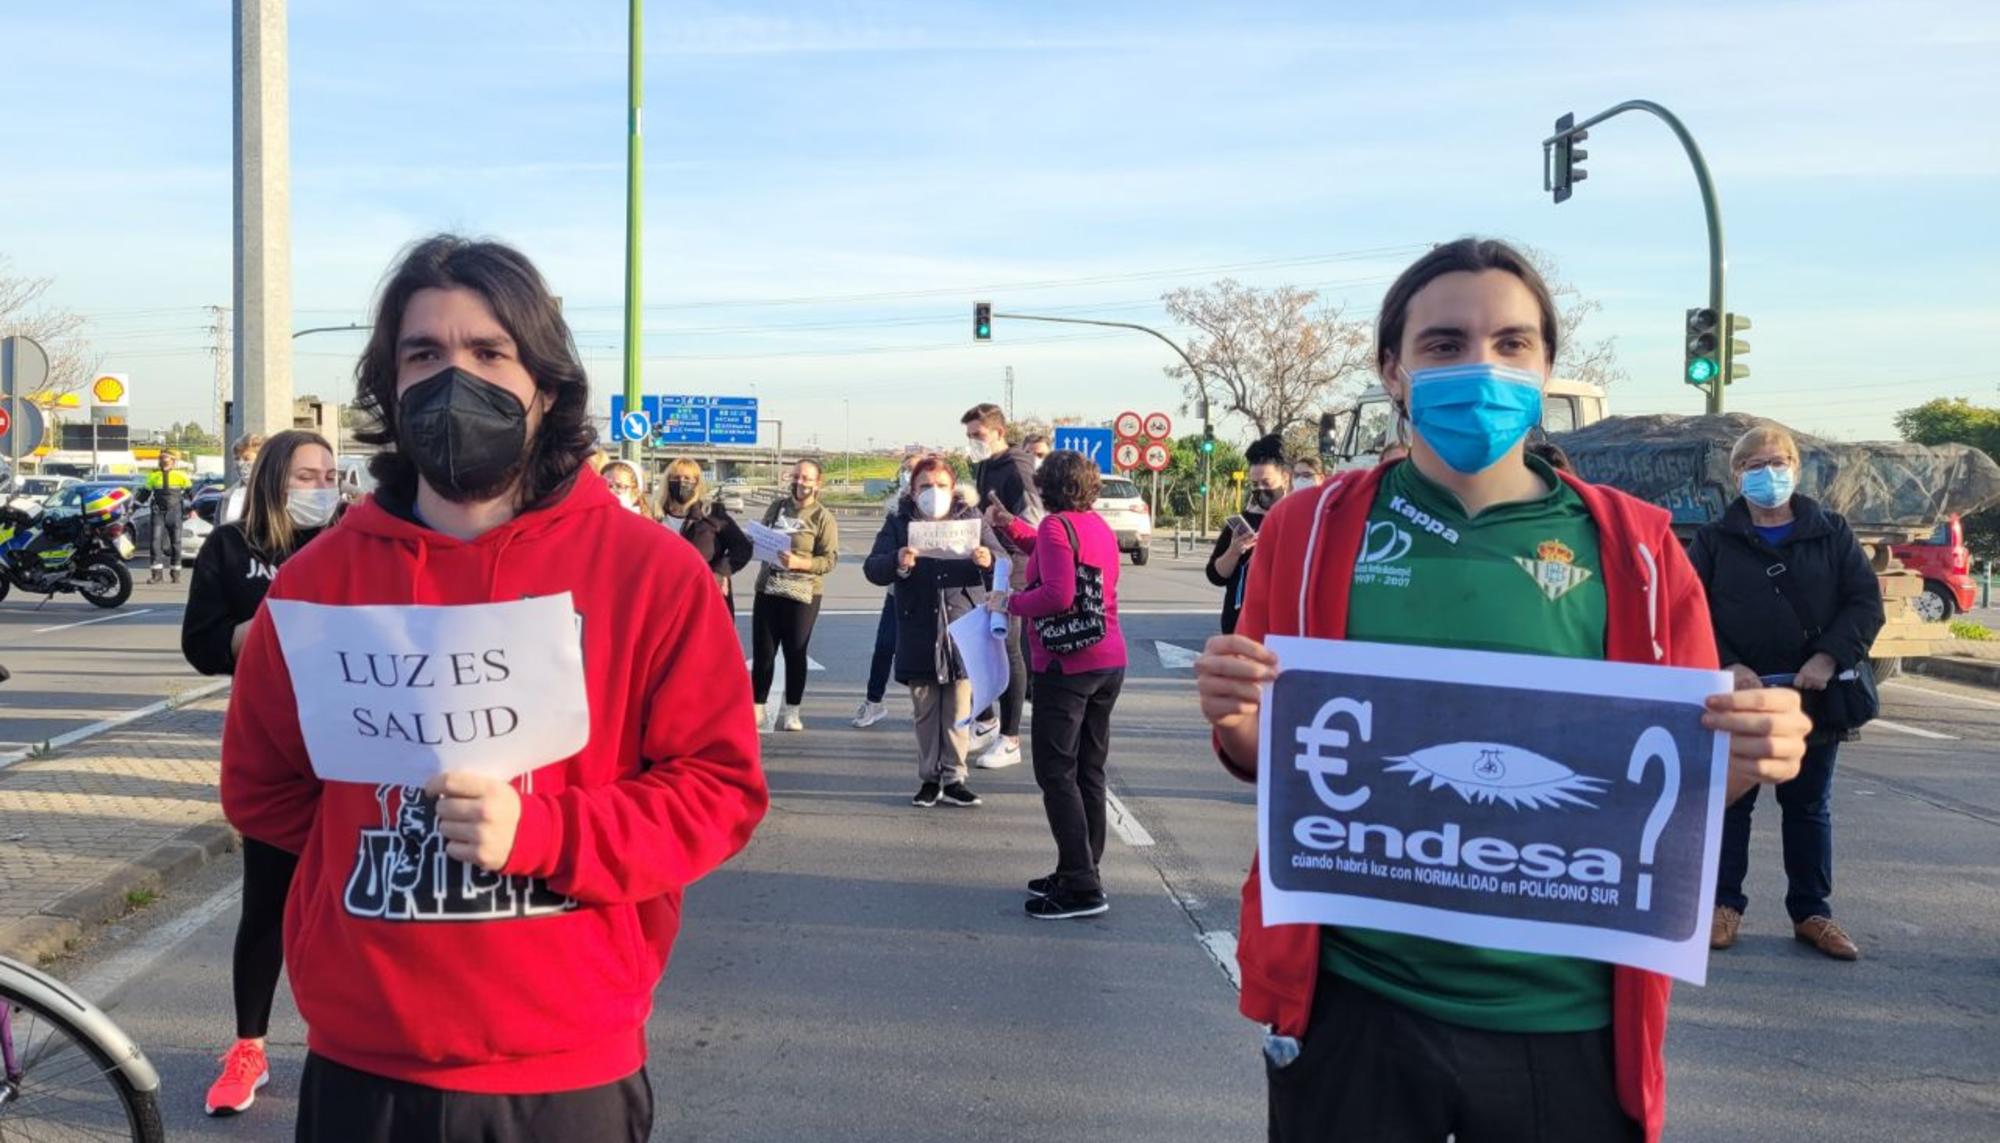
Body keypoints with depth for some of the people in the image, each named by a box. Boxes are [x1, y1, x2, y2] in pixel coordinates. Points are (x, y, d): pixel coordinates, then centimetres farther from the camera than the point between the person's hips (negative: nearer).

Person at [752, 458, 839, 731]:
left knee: (796, 653, 4)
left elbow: (830, 559, -10)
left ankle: (791, 711, 15)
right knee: (762, 652, 6)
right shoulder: (777, 506, 10)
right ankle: (757, 708, 16)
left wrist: (800, 562, -24)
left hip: (803, 594, -4)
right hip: (767, 589, 4)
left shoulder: (823, 518, -4)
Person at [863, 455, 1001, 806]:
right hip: (917, 635, 0)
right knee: (925, 712, 8)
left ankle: (954, 779, 12)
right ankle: (929, 778, 19)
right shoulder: (898, 525, 4)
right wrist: (897, 564, -27)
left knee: (957, 711, 3)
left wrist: (988, 562, -25)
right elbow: (871, 568, -6)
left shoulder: (972, 520, 5)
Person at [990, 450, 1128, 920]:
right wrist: (1010, 526, 36)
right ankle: (1080, 873, 21)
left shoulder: (1056, 525, -11)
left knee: (1056, 773, -4)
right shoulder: (1099, 526, 14)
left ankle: (1083, 887, -6)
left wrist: (1009, 603, -8)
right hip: (1109, 661, 9)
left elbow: (1057, 594, -22)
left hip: (1067, 665, -9)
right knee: (1089, 771, 13)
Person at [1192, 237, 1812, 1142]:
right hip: (1354, 1002, 0)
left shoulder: (1634, 548, -2)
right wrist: (1239, 723, -15)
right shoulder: (1310, 532, -2)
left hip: (1567, 1016, 1)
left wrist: (1744, 760, -15)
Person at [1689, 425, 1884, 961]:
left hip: (1813, 699, 1)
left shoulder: (1832, 533, 3)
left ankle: (1811, 912, 24)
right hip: (1736, 699, -1)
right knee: (1730, 804, 8)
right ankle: (1725, 904, 19)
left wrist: (1829, 658, -15)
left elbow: (1866, 602, -1)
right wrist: (1725, 666, -16)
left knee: (1809, 810, 12)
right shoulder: (1715, 540, 1)